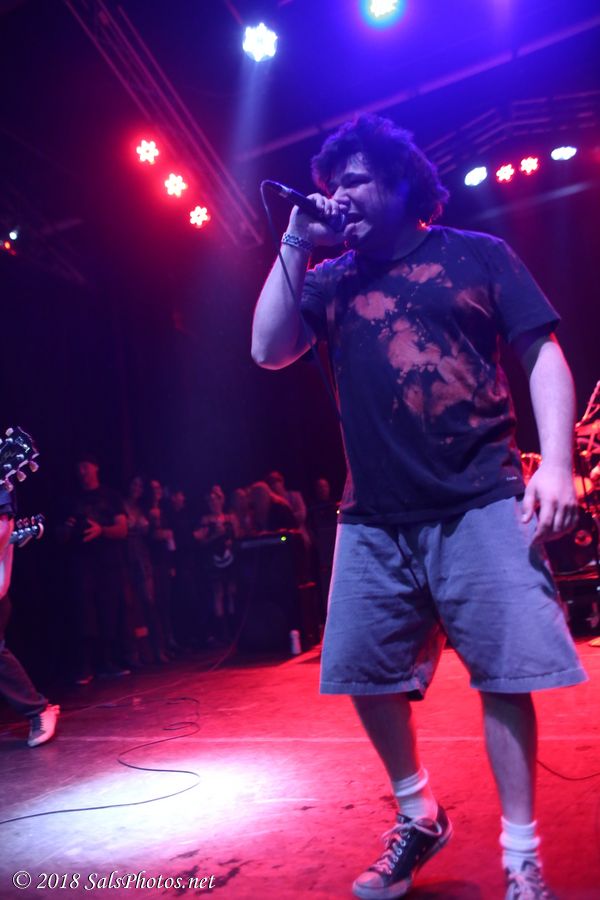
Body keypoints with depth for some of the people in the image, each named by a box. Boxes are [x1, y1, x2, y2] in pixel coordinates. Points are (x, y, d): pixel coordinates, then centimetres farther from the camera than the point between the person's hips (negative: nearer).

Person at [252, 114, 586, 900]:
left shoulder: (478, 254, 7)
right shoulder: (329, 280, 15)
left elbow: (543, 355, 2)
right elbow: (268, 350, 3)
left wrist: (556, 462, -11)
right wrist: (295, 245, 2)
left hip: (481, 501, -3)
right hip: (374, 515, 4)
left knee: (505, 671, -3)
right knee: (365, 672, 8)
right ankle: (419, 816, 31)